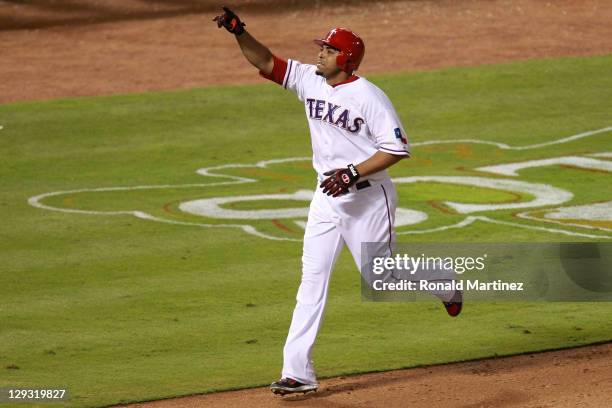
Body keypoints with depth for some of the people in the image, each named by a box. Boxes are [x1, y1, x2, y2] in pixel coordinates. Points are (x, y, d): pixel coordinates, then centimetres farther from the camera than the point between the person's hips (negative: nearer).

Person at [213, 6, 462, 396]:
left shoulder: (369, 96, -16)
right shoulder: (310, 80, 3)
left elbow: (398, 147, -18)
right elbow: (266, 62, 1)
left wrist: (353, 173, -24)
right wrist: (239, 32, -16)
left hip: (367, 198, -6)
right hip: (328, 198, 6)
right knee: (312, 279, 0)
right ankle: (298, 372, -2)